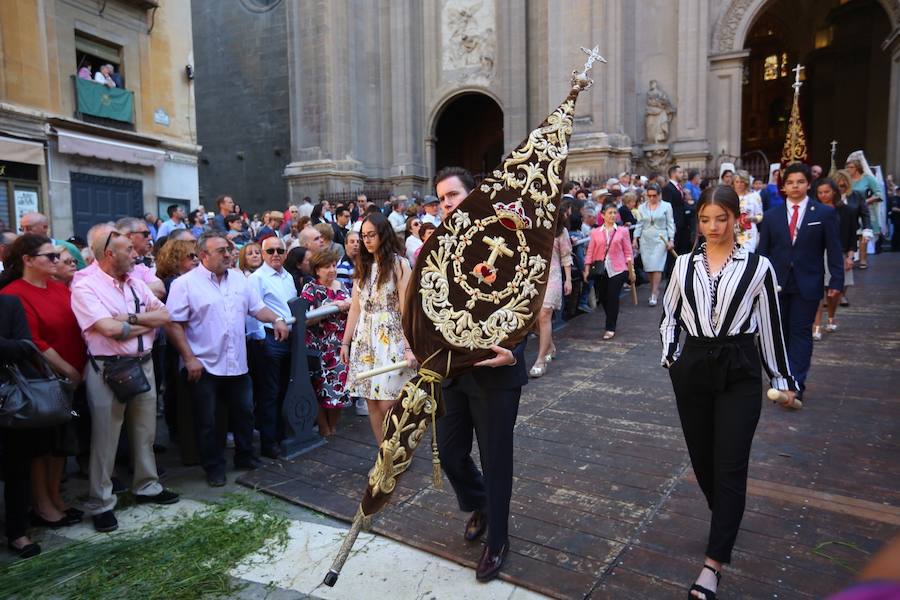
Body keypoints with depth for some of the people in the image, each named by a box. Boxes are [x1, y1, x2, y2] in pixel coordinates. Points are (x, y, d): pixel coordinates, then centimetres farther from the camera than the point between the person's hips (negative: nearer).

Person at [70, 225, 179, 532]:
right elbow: (111, 329, -22)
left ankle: (147, 486, 34)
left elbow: (165, 316, 1)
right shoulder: (85, 287, -12)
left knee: (145, 431, 17)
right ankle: (101, 504, 19)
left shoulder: (136, 282, 8)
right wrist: (148, 319, -8)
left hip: (143, 365, 6)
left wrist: (131, 317, -14)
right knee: (105, 438, 5)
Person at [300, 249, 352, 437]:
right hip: (320, 348, -4)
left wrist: (350, 305, 0)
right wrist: (335, 306, -18)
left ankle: (334, 425, 19)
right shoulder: (310, 289, -2)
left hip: (341, 346, 4)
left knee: (341, 383, 3)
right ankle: (324, 428, 10)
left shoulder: (342, 286, 13)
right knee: (320, 386, -5)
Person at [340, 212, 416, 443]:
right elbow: (355, 308, 12)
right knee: (372, 403, 6)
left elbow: (406, 308, -10)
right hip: (364, 338, 6)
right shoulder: (362, 266, 13)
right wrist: (345, 342, 9)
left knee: (386, 404, -6)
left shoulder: (399, 264, -4)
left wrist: (409, 347, -17)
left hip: (391, 338, -5)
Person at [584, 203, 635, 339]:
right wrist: (587, 270, -3)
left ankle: (610, 328, 5)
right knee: (602, 297, 9)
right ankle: (611, 321, 34)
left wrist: (631, 271, 4)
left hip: (617, 269, -2)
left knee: (613, 298, -6)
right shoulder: (595, 232, 5)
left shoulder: (623, 231, 4)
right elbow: (590, 252, 4)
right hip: (601, 270, 2)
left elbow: (628, 252, 5)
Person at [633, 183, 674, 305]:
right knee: (648, 267, 0)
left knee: (656, 267, -10)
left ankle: (654, 295, -8)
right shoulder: (642, 207, 9)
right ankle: (655, 289, 17)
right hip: (645, 240, 3)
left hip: (660, 239, -3)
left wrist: (671, 240, -4)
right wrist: (635, 239, 2)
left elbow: (670, 224, 3)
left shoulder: (666, 206, 3)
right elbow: (639, 224, 11)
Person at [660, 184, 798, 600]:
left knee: (730, 468, -4)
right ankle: (726, 521, 40)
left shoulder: (758, 266, -3)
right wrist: (669, 354, 2)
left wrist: (782, 378, 7)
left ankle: (713, 564, 1)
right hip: (692, 369, 3)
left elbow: (770, 325, 2)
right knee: (701, 457, 13)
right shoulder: (684, 264, 5)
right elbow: (669, 315, 15)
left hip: (740, 372, -3)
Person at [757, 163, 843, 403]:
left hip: (807, 284, -2)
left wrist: (836, 281, -6)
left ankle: (795, 385, -3)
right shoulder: (772, 215, 7)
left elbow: (834, 250, 0)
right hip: (777, 283, 2)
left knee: (801, 333, -3)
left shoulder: (825, 213, 2)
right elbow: (763, 251, 7)